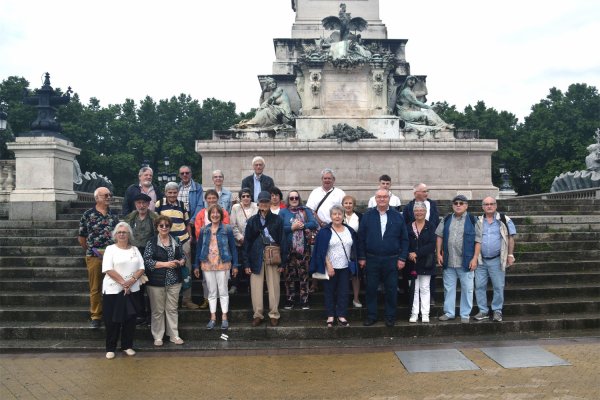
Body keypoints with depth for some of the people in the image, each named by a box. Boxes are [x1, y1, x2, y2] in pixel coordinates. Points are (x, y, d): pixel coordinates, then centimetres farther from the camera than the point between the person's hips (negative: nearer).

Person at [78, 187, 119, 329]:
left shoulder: (114, 214, 9)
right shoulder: (88, 215, -1)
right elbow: (81, 237, 4)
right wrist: (90, 250, 8)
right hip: (95, 256, -2)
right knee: (95, 288, 5)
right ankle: (96, 316, 15)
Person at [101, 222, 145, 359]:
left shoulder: (135, 249, 10)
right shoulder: (110, 249, -1)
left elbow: (141, 268, 4)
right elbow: (108, 269, -12)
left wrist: (132, 280, -14)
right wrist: (123, 282, -17)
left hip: (132, 290, 4)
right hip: (113, 290, -3)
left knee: (130, 319, 7)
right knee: (112, 320, 2)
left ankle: (127, 346, 20)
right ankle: (110, 348, 14)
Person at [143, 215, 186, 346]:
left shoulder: (176, 241, 8)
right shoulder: (151, 243, -4)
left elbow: (183, 256, 16)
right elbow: (147, 261, -12)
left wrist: (180, 262, -8)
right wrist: (165, 264, -18)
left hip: (174, 281, 3)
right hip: (156, 281, -3)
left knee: (172, 309, 10)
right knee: (158, 310, 5)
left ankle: (174, 335, 19)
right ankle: (158, 337, 17)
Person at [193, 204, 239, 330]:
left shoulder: (227, 229, -3)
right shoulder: (204, 230, 5)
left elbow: (233, 248, 0)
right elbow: (199, 248, 9)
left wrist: (235, 265, -3)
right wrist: (196, 266, 7)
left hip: (223, 264, -2)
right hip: (207, 265, 3)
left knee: (223, 291, 3)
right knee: (212, 292, 10)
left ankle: (224, 318, 13)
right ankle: (213, 318, 18)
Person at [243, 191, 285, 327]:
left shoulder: (277, 220, 3)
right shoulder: (252, 221, 7)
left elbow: (282, 241, 2)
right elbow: (247, 242, 6)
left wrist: (282, 263, -3)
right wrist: (246, 263, 0)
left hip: (273, 258, -1)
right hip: (256, 258, 1)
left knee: (274, 287, 2)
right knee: (256, 288, 2)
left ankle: (274, 314, 14)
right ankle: (257, 315, 14)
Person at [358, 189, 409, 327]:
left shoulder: (397, 216, 3)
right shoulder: (367, 216, 2)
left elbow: (404, 239, 4)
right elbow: (361, 237, 3)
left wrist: (402, 258, -3)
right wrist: (361, 257, -2)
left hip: (391, 260, 0)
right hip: (371, 260, 0)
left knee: (391, 290, 6)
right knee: (371, 289, 6)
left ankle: (390, 317, 18)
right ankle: (371, 316, 17)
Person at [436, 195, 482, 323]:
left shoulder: (472, 220, -2)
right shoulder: (447, 219, 7)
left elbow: (478, 240, -3)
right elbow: (439, 236, 9)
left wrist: (475, 258, -9)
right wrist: (438, 254, 2)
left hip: (466, 262, -3)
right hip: (448, 261, 3)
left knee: (467, 289, 5)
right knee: (449, 288, 11)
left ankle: (465, 314, 17)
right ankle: (448, 312, 23)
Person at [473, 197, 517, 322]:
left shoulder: (504, 220, -1)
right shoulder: (478, 221, 7)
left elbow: (510, 238, 0)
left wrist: (510, 255, -4)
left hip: (497, 260, -3)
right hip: (481, 260, 3)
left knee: (498, 286, 3)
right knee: (479, 286, 5)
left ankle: (497, 311, 16)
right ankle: (483, 311, 15)